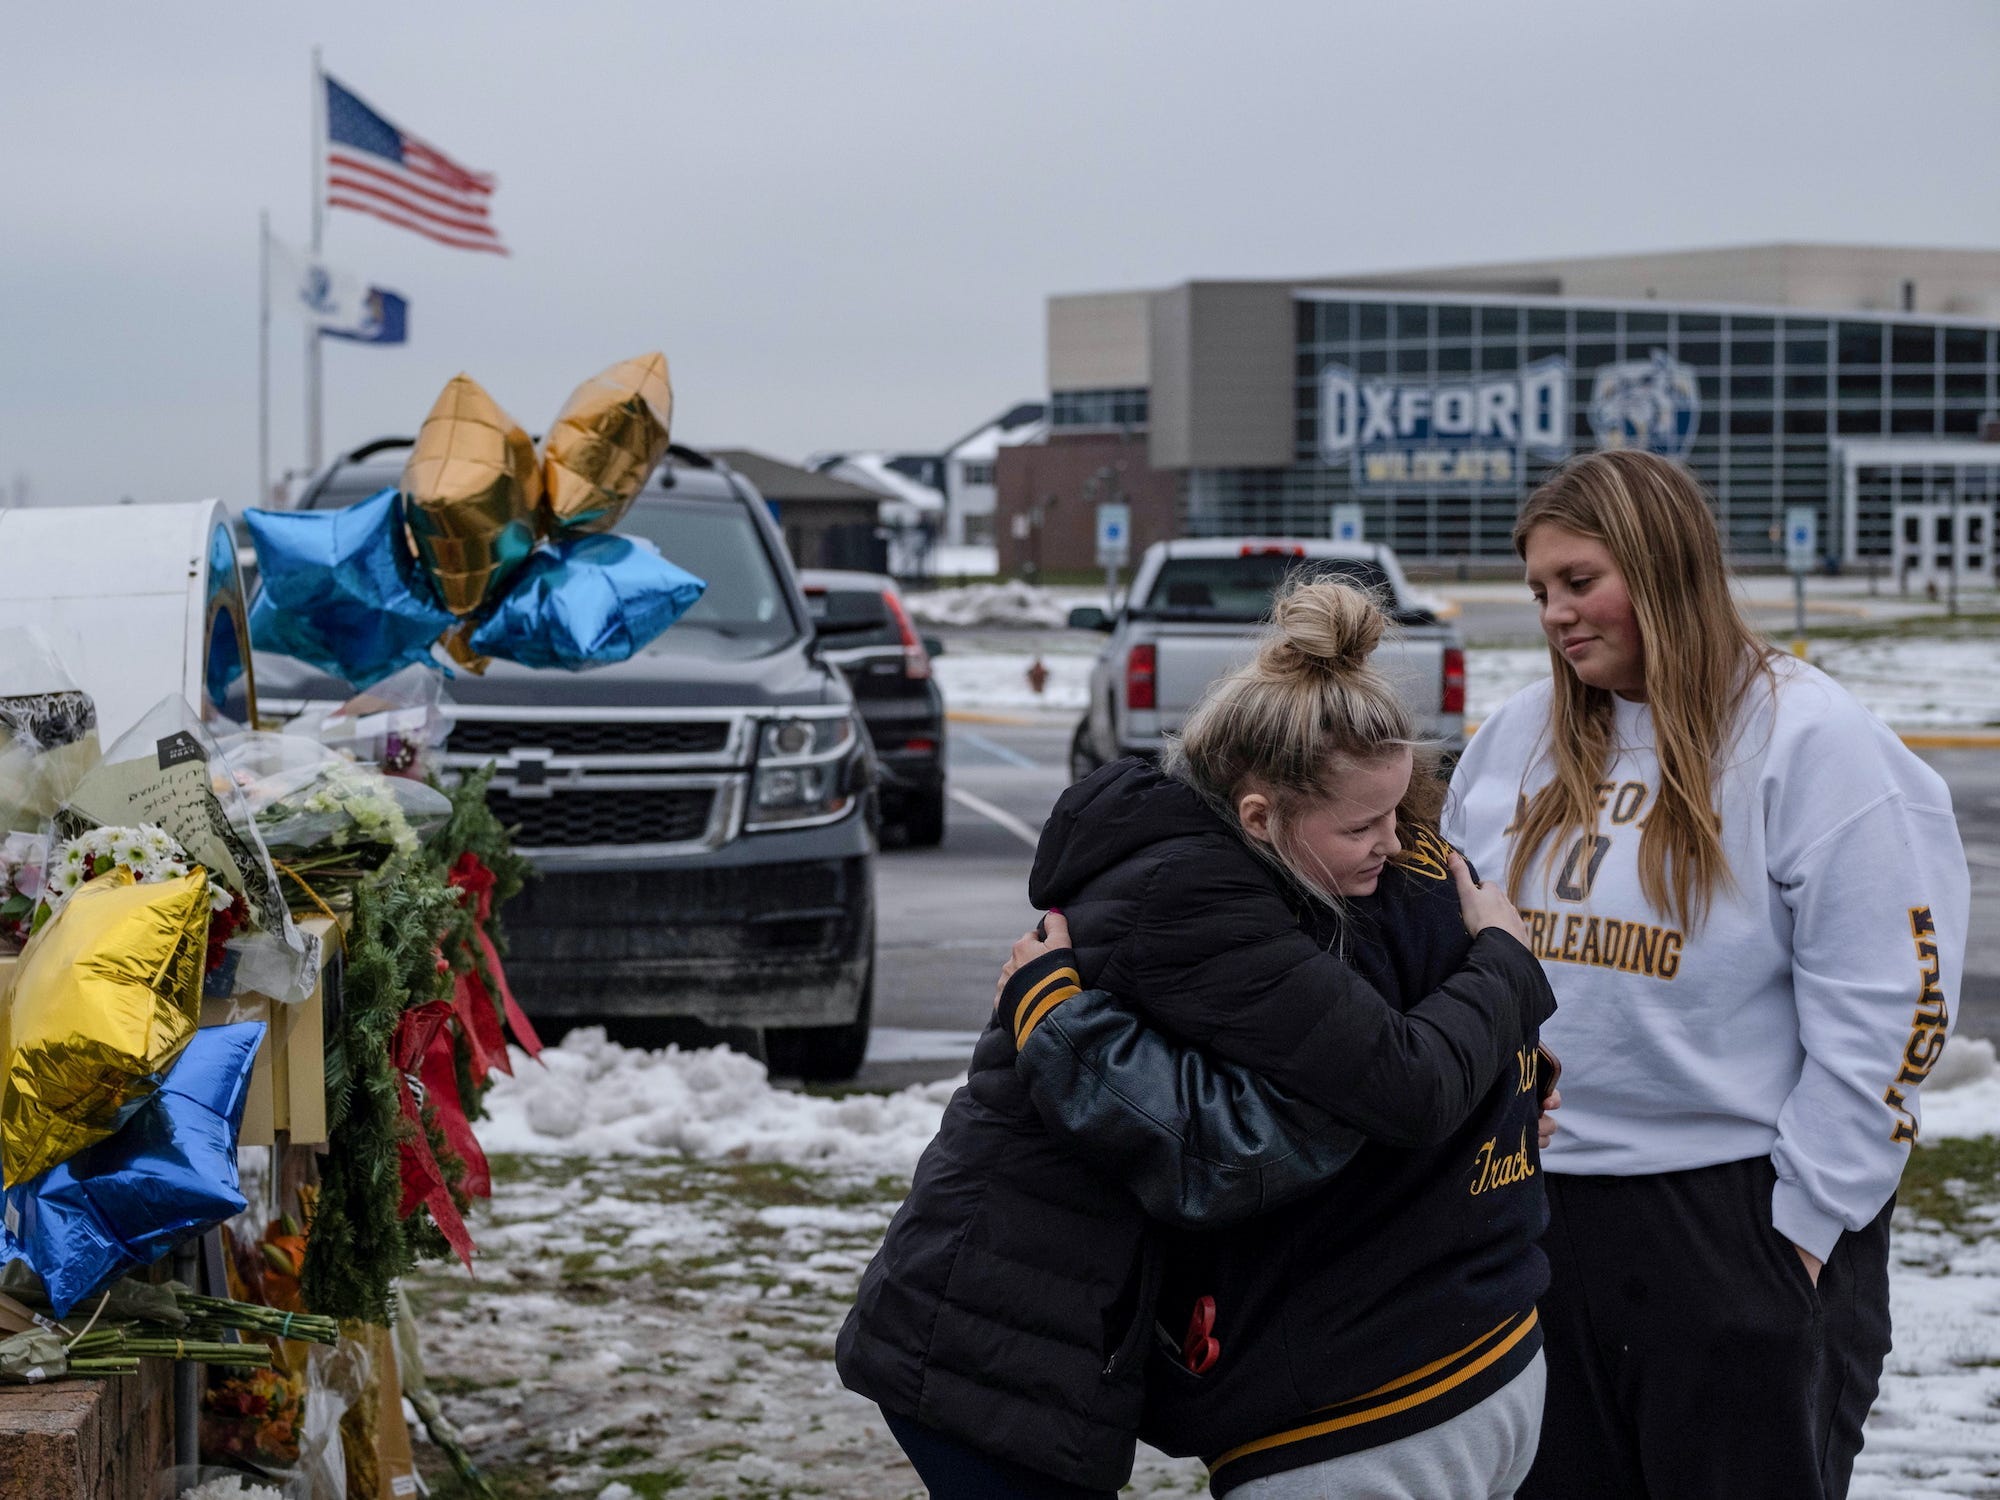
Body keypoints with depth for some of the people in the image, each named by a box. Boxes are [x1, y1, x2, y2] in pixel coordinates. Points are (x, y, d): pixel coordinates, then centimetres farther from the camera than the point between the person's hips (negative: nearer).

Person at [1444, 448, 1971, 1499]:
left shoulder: (1810, 740, -10)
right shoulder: (1517, 737, 9)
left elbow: (1887, 1007, -12)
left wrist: (1808, 1217, -12)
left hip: (1733, 1217, -6)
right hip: (1534, 1205, 6)